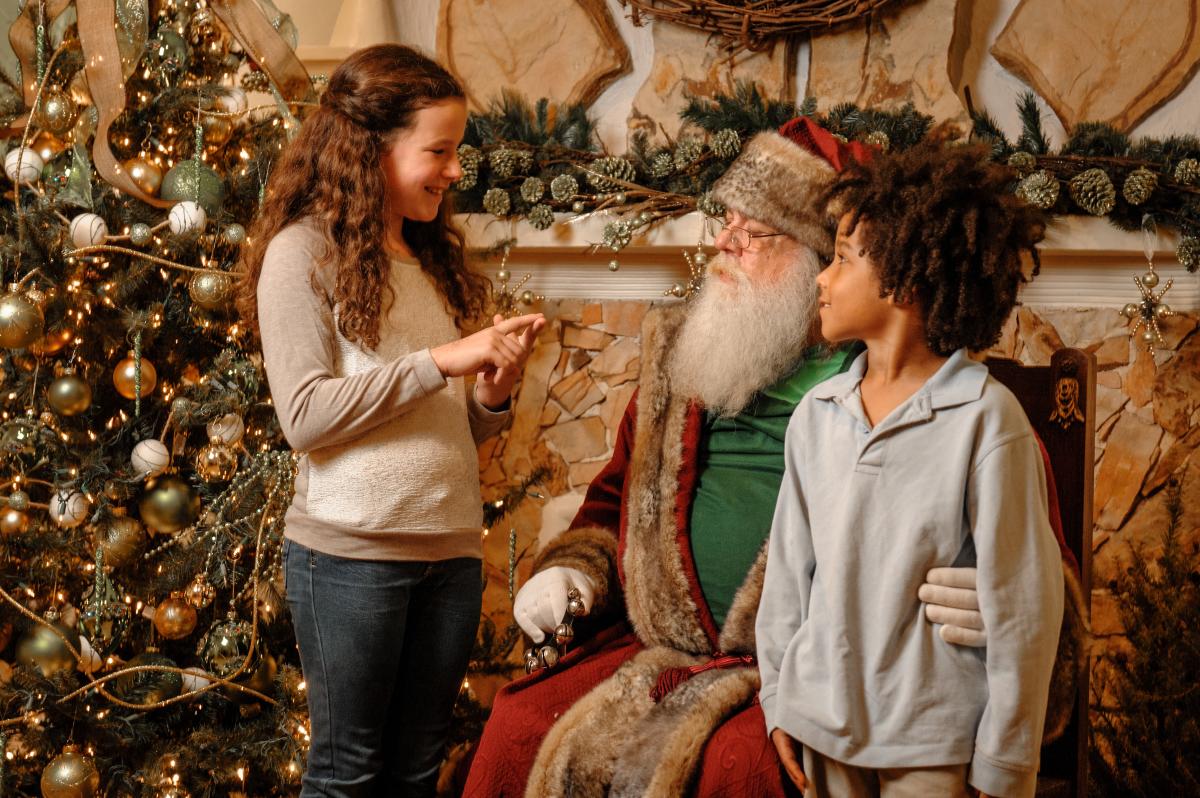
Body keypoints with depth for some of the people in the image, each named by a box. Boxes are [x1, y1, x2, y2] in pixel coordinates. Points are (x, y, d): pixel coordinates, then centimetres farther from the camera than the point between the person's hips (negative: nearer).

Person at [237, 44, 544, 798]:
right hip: (351, 555, -6)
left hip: (451, 549, 7)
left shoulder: (431, 258, 15)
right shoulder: (304, 250, -6)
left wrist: (492, 392, -2)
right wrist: (438, 362, -16)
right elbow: (304, 416, -15)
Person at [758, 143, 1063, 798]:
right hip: (822, 724, 4)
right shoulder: (815, 413, 3)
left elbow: (1023, 604, -11)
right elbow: (788, 569, 9)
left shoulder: (986, 418, -12)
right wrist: (778, 699, 7)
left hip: (932, 744, -4)